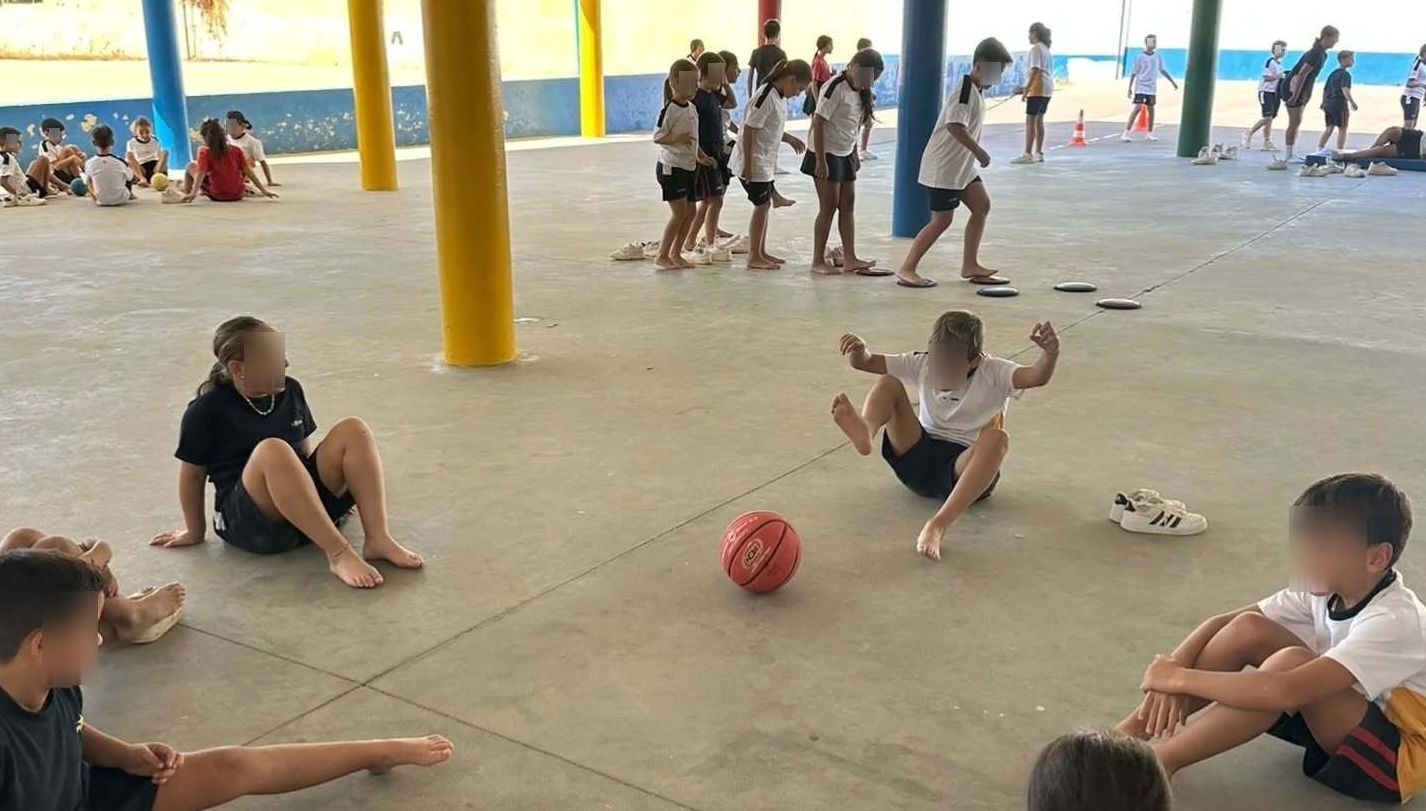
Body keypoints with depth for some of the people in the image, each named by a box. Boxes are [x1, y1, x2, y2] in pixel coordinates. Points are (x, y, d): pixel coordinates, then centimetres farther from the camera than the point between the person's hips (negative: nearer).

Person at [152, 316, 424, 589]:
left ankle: (378, 539, -28)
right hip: (250, 521, -5)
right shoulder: (206, 411, -6)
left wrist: (339, 490, 25)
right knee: (272, 450, -36)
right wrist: (195, 532, 10)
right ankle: (338, 553, -39)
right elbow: (192, 476, 3)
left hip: (308, 506, 5)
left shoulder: (290, 390, 10)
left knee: (353, 430, -16)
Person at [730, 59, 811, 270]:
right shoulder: (766, 98, -21)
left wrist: (791, 139, 12)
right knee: (762, 205, -4)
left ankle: (761, 253, 23)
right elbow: (749, 130, -22)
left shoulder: (780, 98, 8)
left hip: (766, 162, 9)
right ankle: (754, 257, 4)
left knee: (765, 204, 13)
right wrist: (747, 164, -22)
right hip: (754, 161, -9)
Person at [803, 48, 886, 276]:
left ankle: (849, 258, 11)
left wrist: (854, 154, 14)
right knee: (829, 207, -5)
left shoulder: (859, 92, 8)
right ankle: (818, 261, 3)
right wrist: (820, 161, -21)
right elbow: (818, 123, -19)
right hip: (826, 154, -8)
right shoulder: (835, 88, -17)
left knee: (848, 205, 7)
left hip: (845, 155, 8)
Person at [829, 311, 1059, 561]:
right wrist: (857, 351, -22)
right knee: (888, 384, -10)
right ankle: (865, 431, -48)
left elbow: (1037, 377, -26)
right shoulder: (922, 365, 5)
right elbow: (865, 363, 2)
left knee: (997, 438, -37)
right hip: (918, 457, 3)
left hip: (964, 468, -3)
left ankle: (939, 525, -50)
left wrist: (1050, 354, -49)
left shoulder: (993, 374, -7)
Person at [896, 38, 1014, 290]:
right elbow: (955, 125, -30)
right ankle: (907, 269, -1)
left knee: (982, 206, 7)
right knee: (941, 220, -7)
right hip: (944, 166, -10)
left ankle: (970, 265, 14)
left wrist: (976, 153, 22)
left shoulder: (974, 90, 13)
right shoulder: (965, 89, -18)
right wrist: (979, 151, -26)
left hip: (962, 165, 10)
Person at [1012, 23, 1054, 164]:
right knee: (1039, 120, 12)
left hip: (1038, 89, -9)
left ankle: (1028, 154, -10)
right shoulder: (1046, 48, 18)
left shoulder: (1036, 48, -9)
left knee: (1030, 120, -8)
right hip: (1047, 88, 9)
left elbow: (1035, 70, -18)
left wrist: (1027, 88, -20)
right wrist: (1026, 87, 20)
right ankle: (1039, 153, 13)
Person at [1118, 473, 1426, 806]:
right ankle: (1138, 731, -14)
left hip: (1398, 753, -7)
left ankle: (1158, 761, -27)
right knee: (1248, 628, -16)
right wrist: (1172, 671, -24)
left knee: (1291, 663, -34)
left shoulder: (1394, 621, -30)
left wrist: (1180, 678, -34)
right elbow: (1220, 624, -5)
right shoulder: (1324, 588, -6)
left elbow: (1284, 692, -43)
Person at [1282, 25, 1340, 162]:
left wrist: (1306, 95, 16)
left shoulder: (1322, 54, 10)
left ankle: (1293, 154, 14)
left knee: (1296, 122, 10)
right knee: (1295, 122, -7)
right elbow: (1302, 75, -24)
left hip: (1301, 89, 10)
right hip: (1293, 88, -10)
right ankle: (1289, 156, -4)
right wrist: (1295, 96, -25)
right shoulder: (1316, 54, -20)